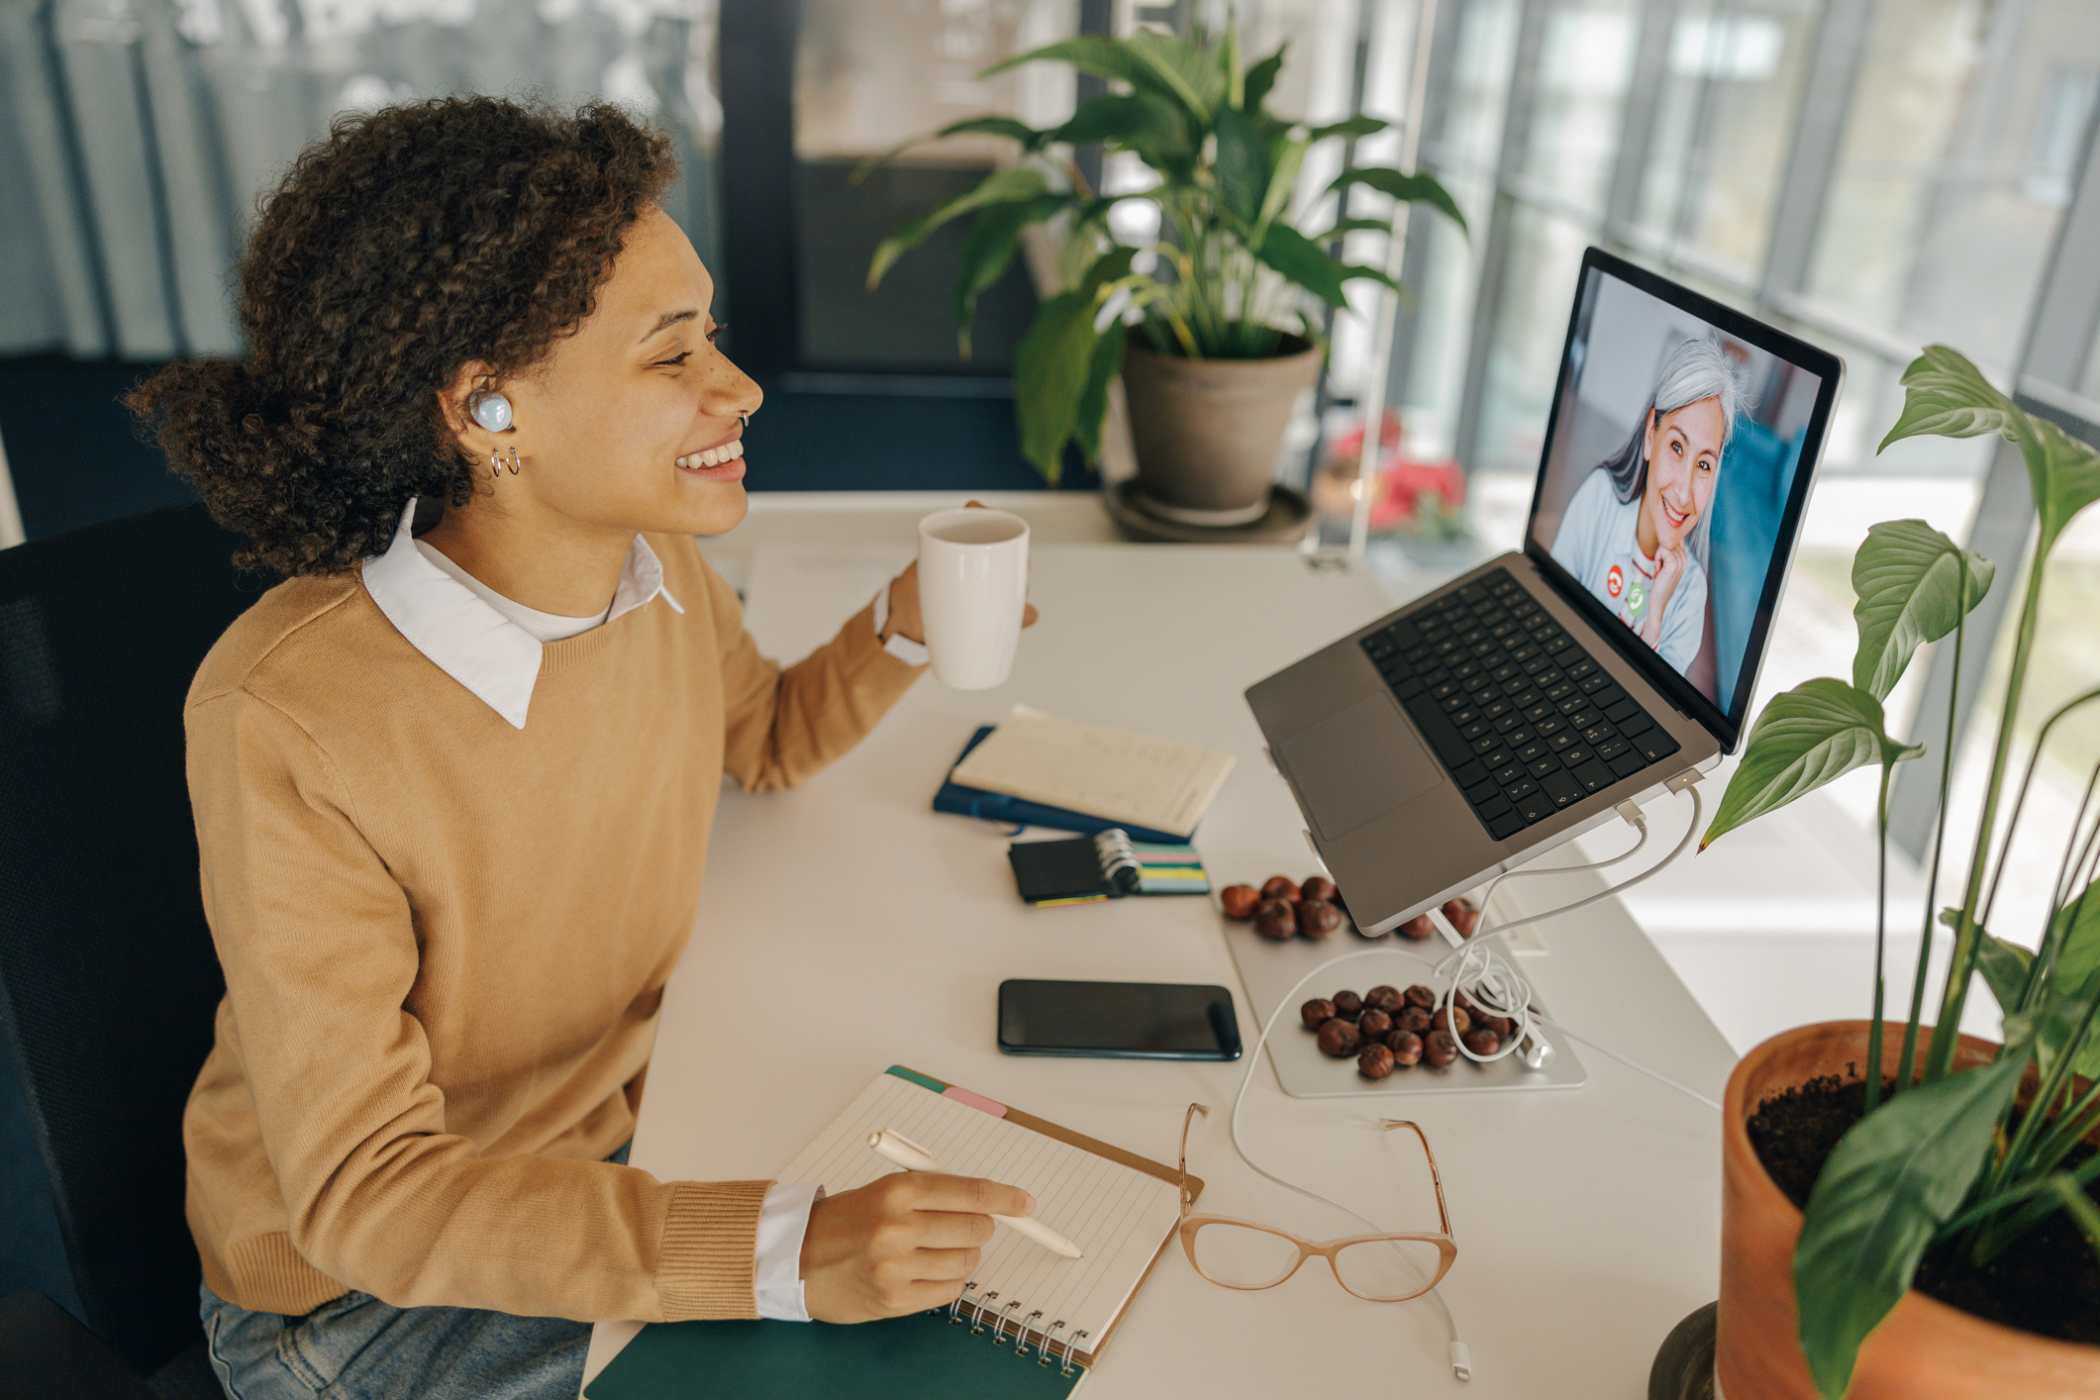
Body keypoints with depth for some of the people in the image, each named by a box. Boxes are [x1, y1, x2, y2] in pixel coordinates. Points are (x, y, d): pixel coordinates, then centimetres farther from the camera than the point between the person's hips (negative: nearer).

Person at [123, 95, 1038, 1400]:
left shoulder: (662, 569, -11)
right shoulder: (284, 725, -31)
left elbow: (769, 740, 11)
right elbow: (363, 1189, -28)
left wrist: (903, 628, -8)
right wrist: (784, 1252, -38)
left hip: (621, 1135, 6)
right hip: (358, 1269, -5)